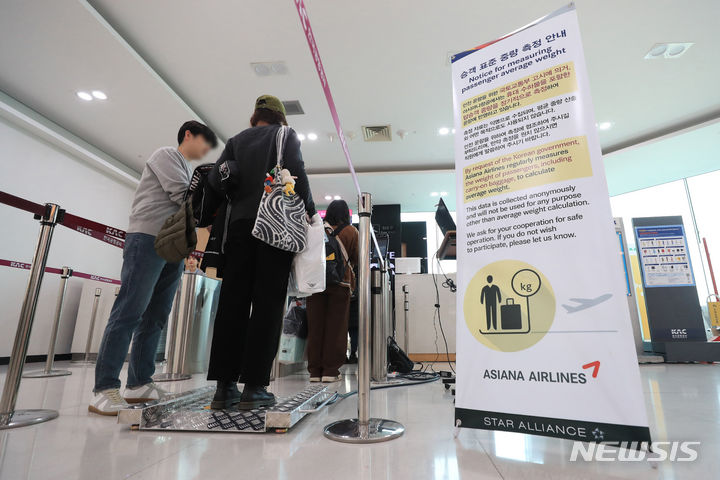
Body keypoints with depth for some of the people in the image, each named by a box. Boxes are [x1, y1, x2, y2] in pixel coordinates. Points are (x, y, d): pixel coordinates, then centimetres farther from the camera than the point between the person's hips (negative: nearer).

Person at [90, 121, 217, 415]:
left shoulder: (187, 171, 29)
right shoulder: (166, 154, 5)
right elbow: (181, 195, -9)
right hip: (149, 238, -8)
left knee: (155, 317, 4)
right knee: (129, 312, -12)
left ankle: (139, 385, 8)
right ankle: (105, 389, -9)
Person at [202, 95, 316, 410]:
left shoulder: (236, 140, 22)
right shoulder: (286, 136, 12)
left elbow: (216, 180, 8)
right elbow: (296, 172, -5)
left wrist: (213, 218, 16)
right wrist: (309, 211, 3)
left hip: (239, 224, 4)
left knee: (232, 302, 2)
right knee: (268, 303, -5)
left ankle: (224, 386, 3)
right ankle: (254, 387, -6)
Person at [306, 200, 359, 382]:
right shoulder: (351, 232, 4)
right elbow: (356, 259, 8)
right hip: (341, 282, -2)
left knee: (315, 326, 6)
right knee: (336, 326, 3)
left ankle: (315, 370, 11)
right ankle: (331, 371, 4)